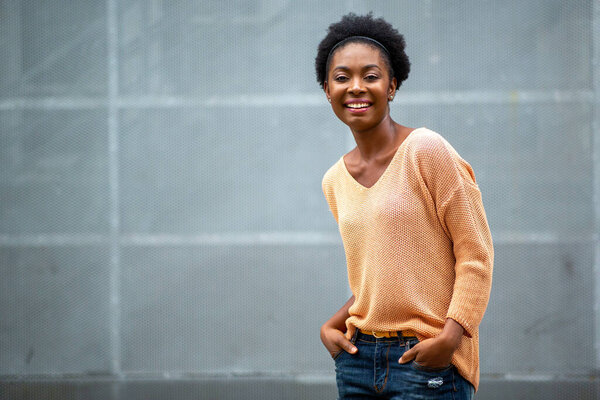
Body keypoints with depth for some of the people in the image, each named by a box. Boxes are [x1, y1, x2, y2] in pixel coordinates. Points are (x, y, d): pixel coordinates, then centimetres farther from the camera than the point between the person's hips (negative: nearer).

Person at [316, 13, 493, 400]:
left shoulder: (427, 151, -8)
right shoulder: (335, 181, 10)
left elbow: (476, 254, -9)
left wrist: (450, 337, -19)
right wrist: (333, 325, 6)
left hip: (430, 364, -5)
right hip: (358, 358, 5)